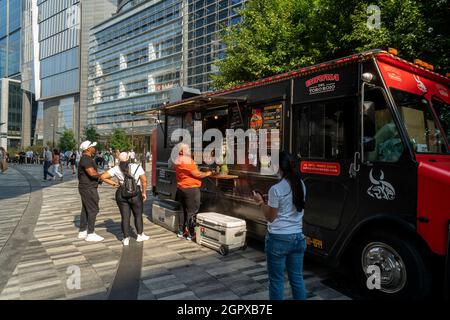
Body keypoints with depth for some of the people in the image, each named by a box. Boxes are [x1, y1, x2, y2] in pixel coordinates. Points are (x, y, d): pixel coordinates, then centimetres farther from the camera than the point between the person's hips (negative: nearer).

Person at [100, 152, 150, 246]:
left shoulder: (116, 169, 0)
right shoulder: (137, 167, -7)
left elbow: (103, 177, -2)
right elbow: (144, 180, -9)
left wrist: (113, 183, 6)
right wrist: (144, 192, 1)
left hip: (121, 194, 2)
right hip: (135, 194, -2)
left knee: (125, 217, 9)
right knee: (138, 215, 15)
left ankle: (126, 239, 14)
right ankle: (140, 235, 25)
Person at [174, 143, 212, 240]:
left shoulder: (177, 161, 10)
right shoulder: (187, 160, -17)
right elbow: (196, 174, -15)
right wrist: (207, 174, 0)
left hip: (181, 188, 9)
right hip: (191, 189, -9)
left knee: (183, 210, 17)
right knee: (192, 212, -1)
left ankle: (181, 231, 24)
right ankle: (190, 234, 3)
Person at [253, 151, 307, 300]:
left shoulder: (276, 189, -17)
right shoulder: (301, 185, 2)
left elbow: (270, 217, -9)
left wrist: (261, 202, 2)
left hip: (278, 239, -6)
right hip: (297, 237, 6)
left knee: (277, 280, 8)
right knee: (297, 278, 16)